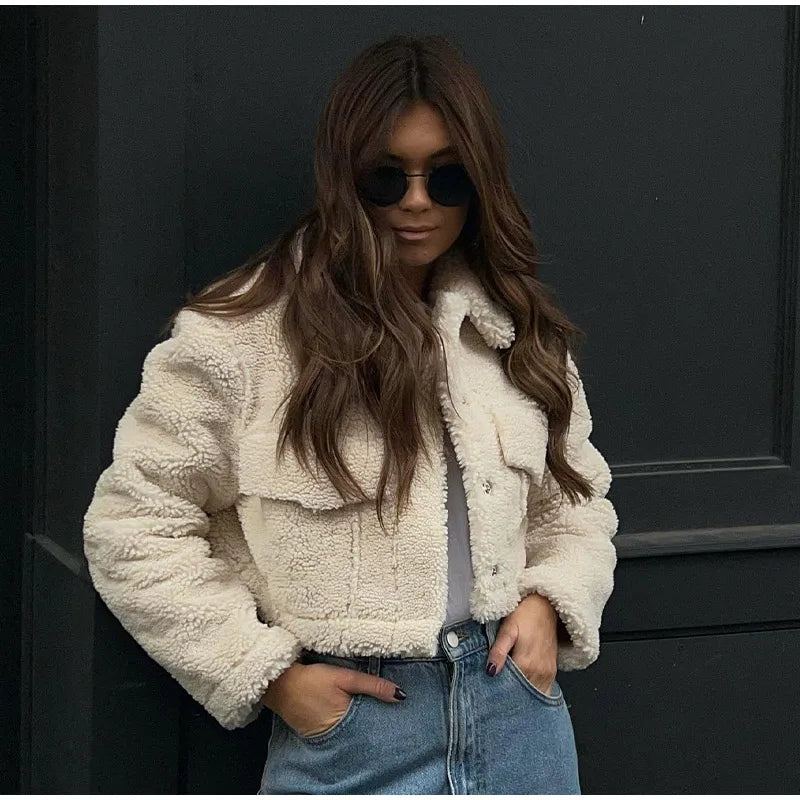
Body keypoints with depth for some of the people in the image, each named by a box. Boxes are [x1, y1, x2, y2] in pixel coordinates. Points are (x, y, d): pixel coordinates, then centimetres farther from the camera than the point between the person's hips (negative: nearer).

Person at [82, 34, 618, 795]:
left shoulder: (516, 332, 8)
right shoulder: (241, 335, -8)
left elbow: (574, 500, 21)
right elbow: (131, 529, -5)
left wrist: (549, 602, 1)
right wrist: (268, 673, -8)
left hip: (517, 714, 4)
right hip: (348, 724, -4)